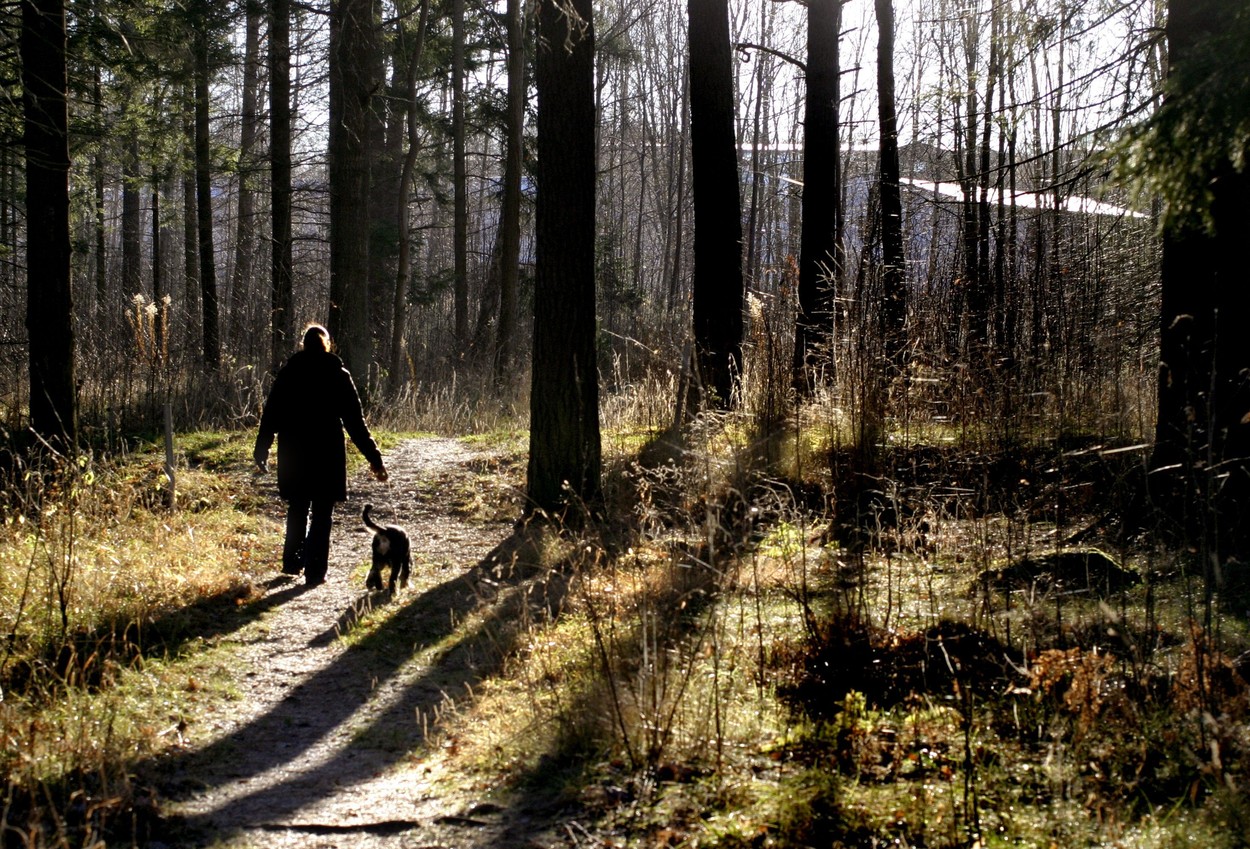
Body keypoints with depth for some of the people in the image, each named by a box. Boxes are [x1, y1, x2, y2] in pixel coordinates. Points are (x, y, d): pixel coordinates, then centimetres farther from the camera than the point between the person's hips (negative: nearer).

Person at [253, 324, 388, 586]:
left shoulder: (288, 373, 2)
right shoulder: (338, 377, -3)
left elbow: (270, 414, 6)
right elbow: (355, 421, -5)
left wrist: (262, 449, 17)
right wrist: (374, 457, -2)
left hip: (293, 453, 3)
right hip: (327, 454, -2)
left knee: (297, 508, 20)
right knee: (322, 514, 4)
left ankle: (292, 561, 27)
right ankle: (315, 571, 1)